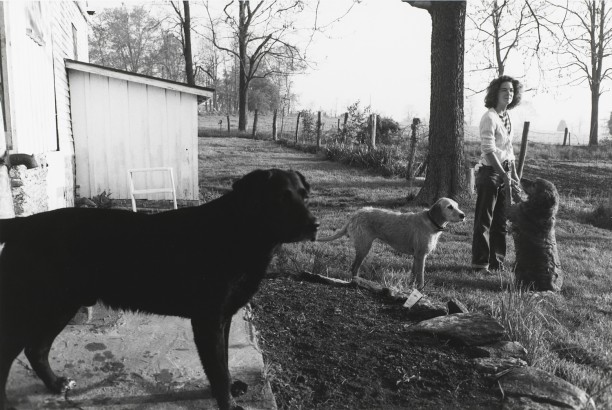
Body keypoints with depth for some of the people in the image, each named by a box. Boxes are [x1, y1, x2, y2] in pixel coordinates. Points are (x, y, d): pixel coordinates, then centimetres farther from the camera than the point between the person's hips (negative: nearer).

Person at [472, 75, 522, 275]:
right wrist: (504, 175, -21)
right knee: (484, 221, -1)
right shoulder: (490, 117, -13)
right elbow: (488, 150, -19)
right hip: (489, 172, -8)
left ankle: (497, 262, 23)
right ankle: (480, 263, 9)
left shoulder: (507, 117, 12)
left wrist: (514, 174, 14)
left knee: (501, 220, 13)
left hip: (504, 172, 8)